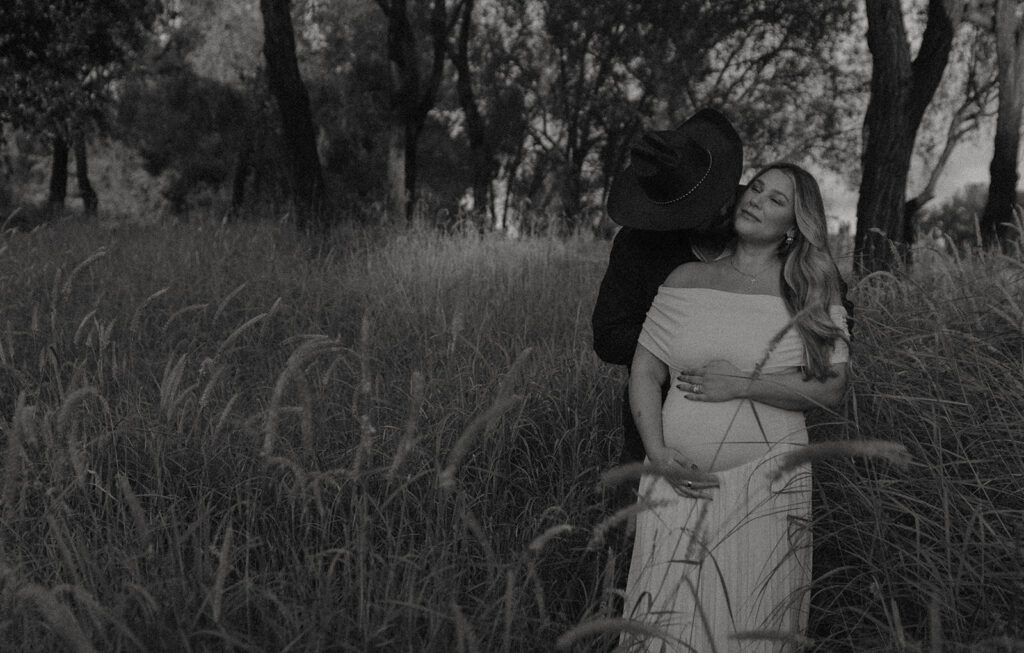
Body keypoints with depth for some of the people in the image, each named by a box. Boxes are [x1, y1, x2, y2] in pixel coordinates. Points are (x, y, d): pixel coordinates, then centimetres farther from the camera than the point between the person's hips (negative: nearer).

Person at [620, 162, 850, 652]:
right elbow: (644, 373, 7)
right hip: (678, 481, 1)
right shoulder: (687, 280, 8)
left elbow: (830, 389, -4)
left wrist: (741, 385, -12)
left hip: (766, 486, -1)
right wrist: (657, 452, -6)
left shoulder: (811, 295, 4)